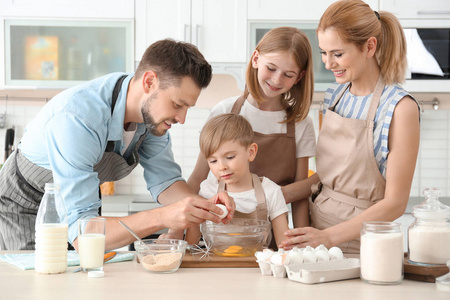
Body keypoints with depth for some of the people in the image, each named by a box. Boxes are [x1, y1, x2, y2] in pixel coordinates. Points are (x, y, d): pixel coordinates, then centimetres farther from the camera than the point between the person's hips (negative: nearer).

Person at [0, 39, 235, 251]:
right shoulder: (76, 119, -39)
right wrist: (163, 217, -51)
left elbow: (164, 181, -5)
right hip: (24, 208, -6)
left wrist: (203, 206, -25)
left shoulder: (152, 107, -16)